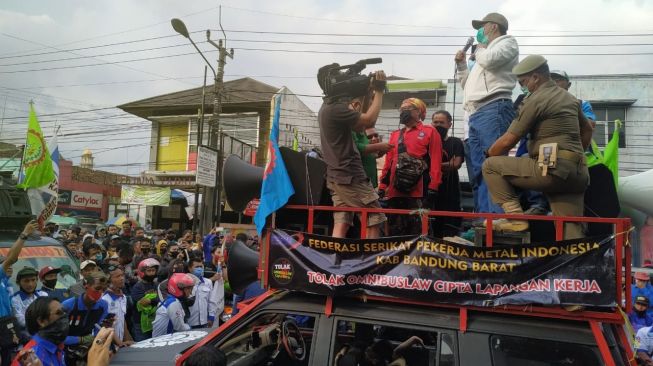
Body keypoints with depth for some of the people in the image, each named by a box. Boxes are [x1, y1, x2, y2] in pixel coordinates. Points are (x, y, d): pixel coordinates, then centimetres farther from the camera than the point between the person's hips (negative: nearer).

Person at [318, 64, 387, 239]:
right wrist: (379, 91, -7)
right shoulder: (335, 108, -16)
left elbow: (358, 124, 20)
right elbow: (369, 120, -18)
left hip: (338, 176, 10)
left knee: (341, 223, 5)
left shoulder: (327, 108, 17)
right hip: (350, 176, -10)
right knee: (375, 219, -1)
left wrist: (364, 96, 14)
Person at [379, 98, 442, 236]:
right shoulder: (395, 135, 21)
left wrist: (432, 187, -11)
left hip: (419, 192, -5)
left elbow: (435, 162, -3)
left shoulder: (430, 132, 6)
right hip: (395, 191, 5)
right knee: (395, 230, 9)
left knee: (417, 230, -2)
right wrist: (382, 186, 12)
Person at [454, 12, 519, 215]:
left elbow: (490, 59, -10)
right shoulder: (484, 53, 35)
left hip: (493, 110, -9)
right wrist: (461, 64, 25)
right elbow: (467, 85, 37)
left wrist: (479, 50, 11)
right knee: (479, 170, 3)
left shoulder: (507, 42, 13)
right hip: (476, 116, 9)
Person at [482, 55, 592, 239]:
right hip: (576, 173, 9)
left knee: (491, 166, 0)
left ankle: (516, 216, -3)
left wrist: (488, 154, 11)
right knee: (571, 231, 8)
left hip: (552, 169, -8)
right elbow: (587, 130, 36)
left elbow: (508, 141, -6)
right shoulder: (570, 98, 22)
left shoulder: (536, 99, -4)